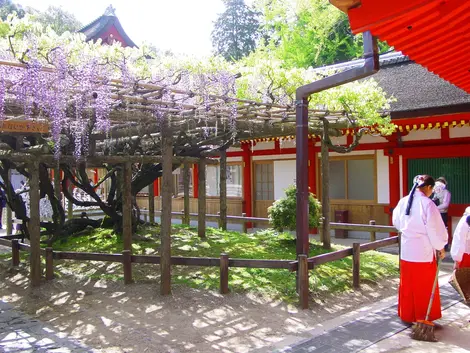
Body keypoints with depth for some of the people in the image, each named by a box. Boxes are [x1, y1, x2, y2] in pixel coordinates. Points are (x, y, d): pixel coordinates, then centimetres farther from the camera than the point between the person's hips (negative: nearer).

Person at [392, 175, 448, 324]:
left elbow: (396, 222, 16)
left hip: (406, 250, 5)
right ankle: (423, 318, 19)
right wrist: (441, 247, 2)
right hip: (424, 251, -5)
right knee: (425, 286, 9)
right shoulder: (428, 204, -17)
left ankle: (406, 316, 25)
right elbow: (435, 228, -12)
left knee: (407, 285, 15)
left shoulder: (403, 201, 2)